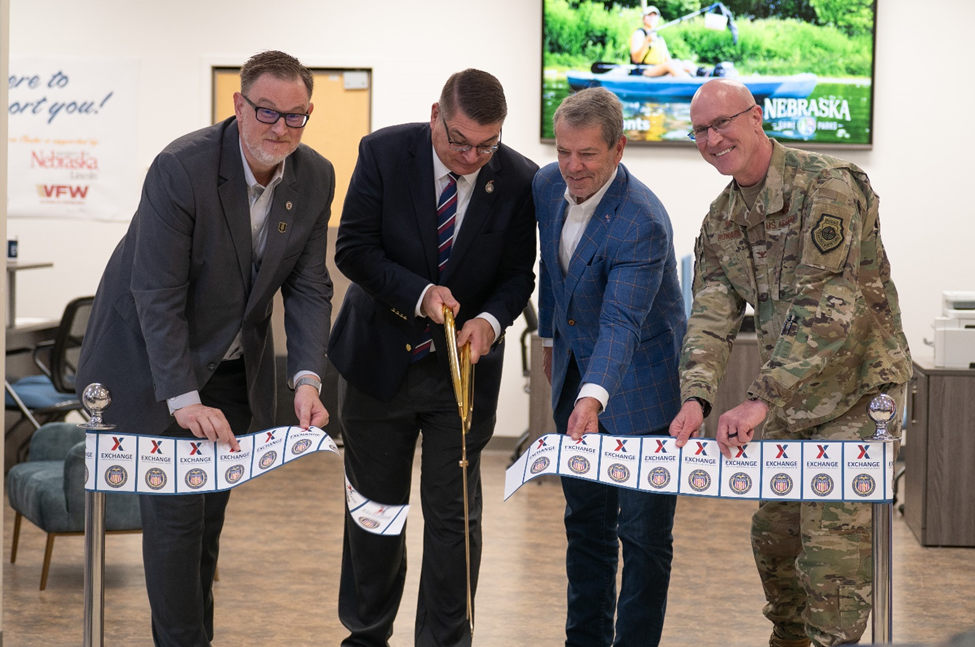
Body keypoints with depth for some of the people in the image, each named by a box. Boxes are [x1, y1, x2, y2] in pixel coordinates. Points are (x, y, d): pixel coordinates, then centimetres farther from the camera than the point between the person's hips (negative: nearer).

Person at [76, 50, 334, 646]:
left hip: (234, 369, 6)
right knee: (176, 511, -7)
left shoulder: (315, 178, -7)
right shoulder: (182, 168, -26)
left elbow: (309, 287, -5)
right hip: (154, 363, -6)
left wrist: (308, 379, -20)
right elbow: (157, 295, -26)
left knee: (211, 510, 13)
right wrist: (185, 400, -31)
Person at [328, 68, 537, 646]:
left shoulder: (519, 181, -11)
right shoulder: (384, 153, -13)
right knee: (375, 506, 14)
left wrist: (491, 320, -23)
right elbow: (354, 248, -12)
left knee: (453, 513, 2)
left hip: (464, 365, 0)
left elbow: (518, 274, -3)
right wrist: (419, 293, -25)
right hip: (381, 359, 0)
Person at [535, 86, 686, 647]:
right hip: (577, 377, 7)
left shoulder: (643, 224, -28)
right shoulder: (548, 185, -5)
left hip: (639, 387, -7)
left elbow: (621, 323, -37)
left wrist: (593, 398, -50)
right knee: (585, 521, 17)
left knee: (643, 532, -1)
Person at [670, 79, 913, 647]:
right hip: (787, 399, 7)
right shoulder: (722, 219, 5)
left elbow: (825, 307, -27)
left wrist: (761, 401, -30)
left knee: (831, 541, -11)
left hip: (856, 392, -7)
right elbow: (712, 313, -2)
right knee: (773, 534, 14)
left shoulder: (829, 186, -20)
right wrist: (697, 397, -20)